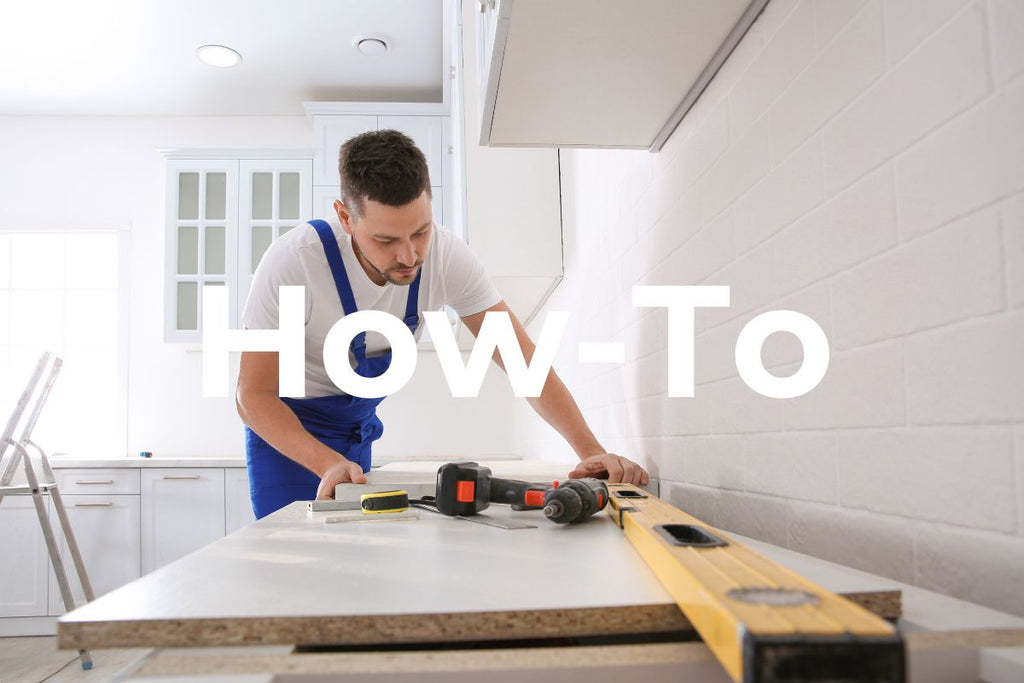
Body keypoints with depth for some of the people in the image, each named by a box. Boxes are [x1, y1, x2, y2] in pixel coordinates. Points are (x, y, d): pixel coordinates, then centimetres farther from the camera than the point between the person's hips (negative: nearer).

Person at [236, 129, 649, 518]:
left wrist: (590, 450, -34)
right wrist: (328, 463, -41)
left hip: (358, 424, 4)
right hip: (285, 423, -3)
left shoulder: (447, 256, -23)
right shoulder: (292, 263, -32)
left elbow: (521, 357, -22)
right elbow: (253, 394, -25)